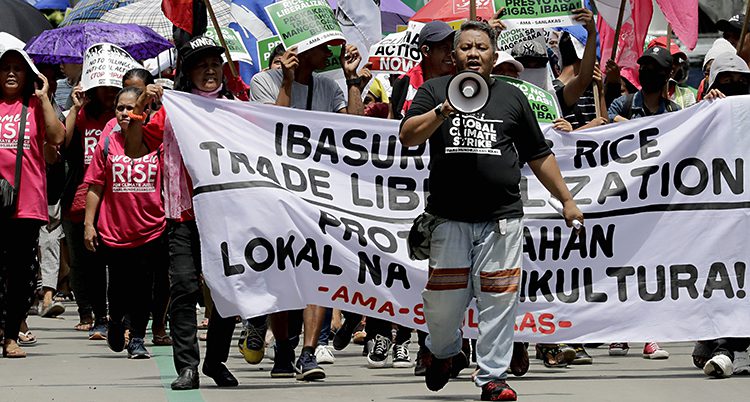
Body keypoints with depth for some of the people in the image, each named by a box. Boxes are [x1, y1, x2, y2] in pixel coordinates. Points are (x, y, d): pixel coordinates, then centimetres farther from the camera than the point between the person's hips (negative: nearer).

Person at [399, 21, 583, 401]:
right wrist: (443, 111, -20)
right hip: (448, 217, -1)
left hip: (501, 218, 1)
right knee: (444, 298, 1)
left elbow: (539, 156, 18)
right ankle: (442, 352, 30)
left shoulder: (511, 97, 14)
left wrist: (567, 201, 14)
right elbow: (407, 136, -6)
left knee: (499, 299, -3)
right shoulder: (433, 91, 9)